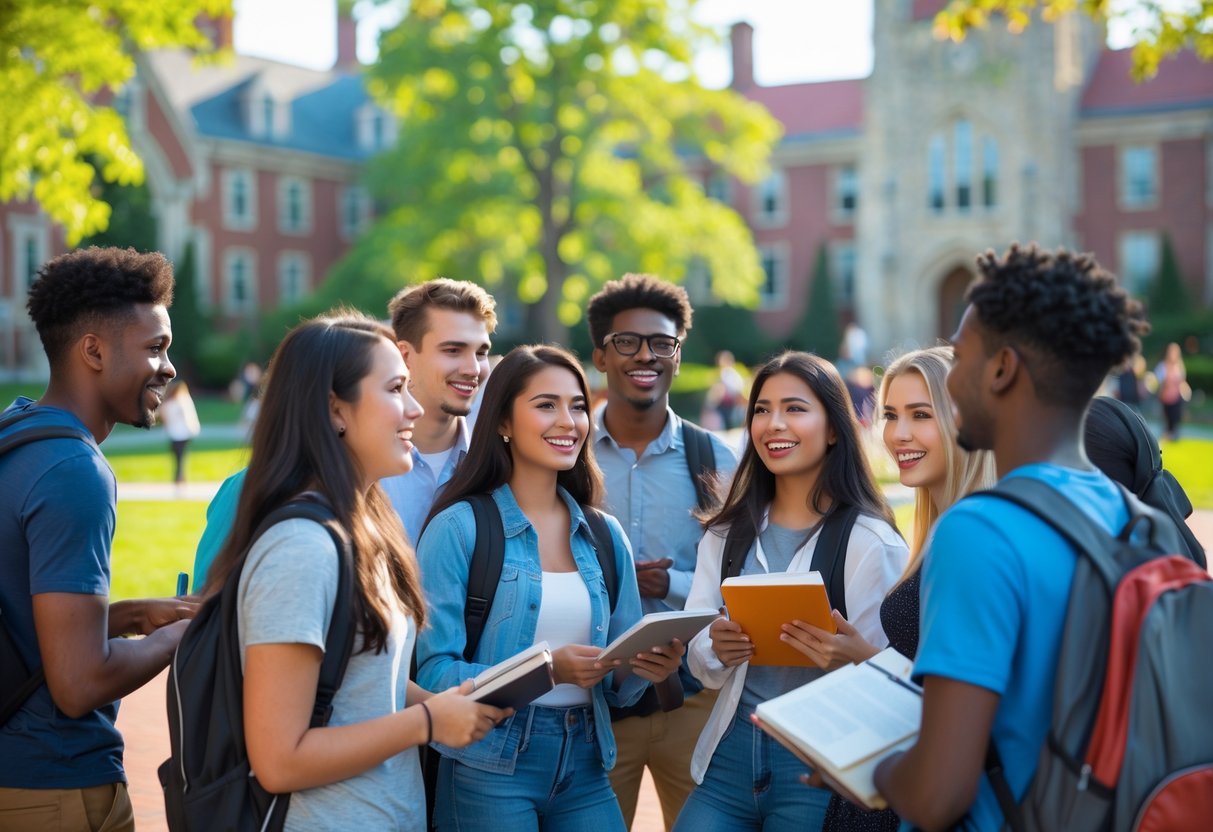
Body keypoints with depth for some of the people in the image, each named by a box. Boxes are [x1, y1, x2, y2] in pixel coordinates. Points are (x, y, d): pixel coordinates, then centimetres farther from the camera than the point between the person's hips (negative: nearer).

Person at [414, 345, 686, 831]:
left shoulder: (605, 535, 9)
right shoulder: (459, 527, -8)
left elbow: (617, 685, 11)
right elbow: (432, 673, -14)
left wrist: (648, 667, -11)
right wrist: (546, 671, -24)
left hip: (584, 767, 5)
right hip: (489, 769, -5)